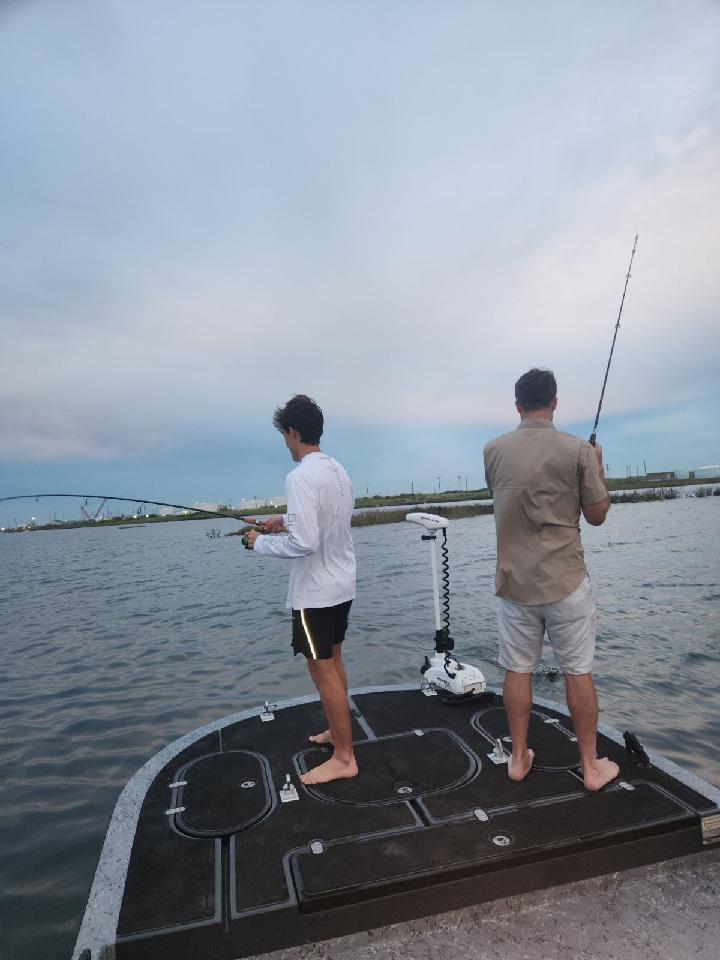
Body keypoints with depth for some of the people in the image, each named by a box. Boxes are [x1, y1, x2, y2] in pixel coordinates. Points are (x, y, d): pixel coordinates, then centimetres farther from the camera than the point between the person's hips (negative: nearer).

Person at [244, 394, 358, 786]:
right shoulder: (338, 471, 5)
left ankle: (344, 757, 14)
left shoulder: (300, 477, -22)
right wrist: (287, 522, 17)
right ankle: (337, 731, 37)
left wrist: (261, 542, -12)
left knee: (322, 669, 2)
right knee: (332, 661, 21)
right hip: (342, 585, 9)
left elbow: (304, 543, -27)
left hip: (315, 592, -9)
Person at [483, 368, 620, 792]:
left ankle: (519, 758, 25)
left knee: (518, 670, 12)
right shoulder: (578, 450, -9)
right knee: (579, 672, 11)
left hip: (514, 582, 2)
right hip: (566, 581, -2)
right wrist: (598, 465, 13)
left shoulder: (494, 450, -1)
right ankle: (592, 766, 24)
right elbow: (597, 515, 0)